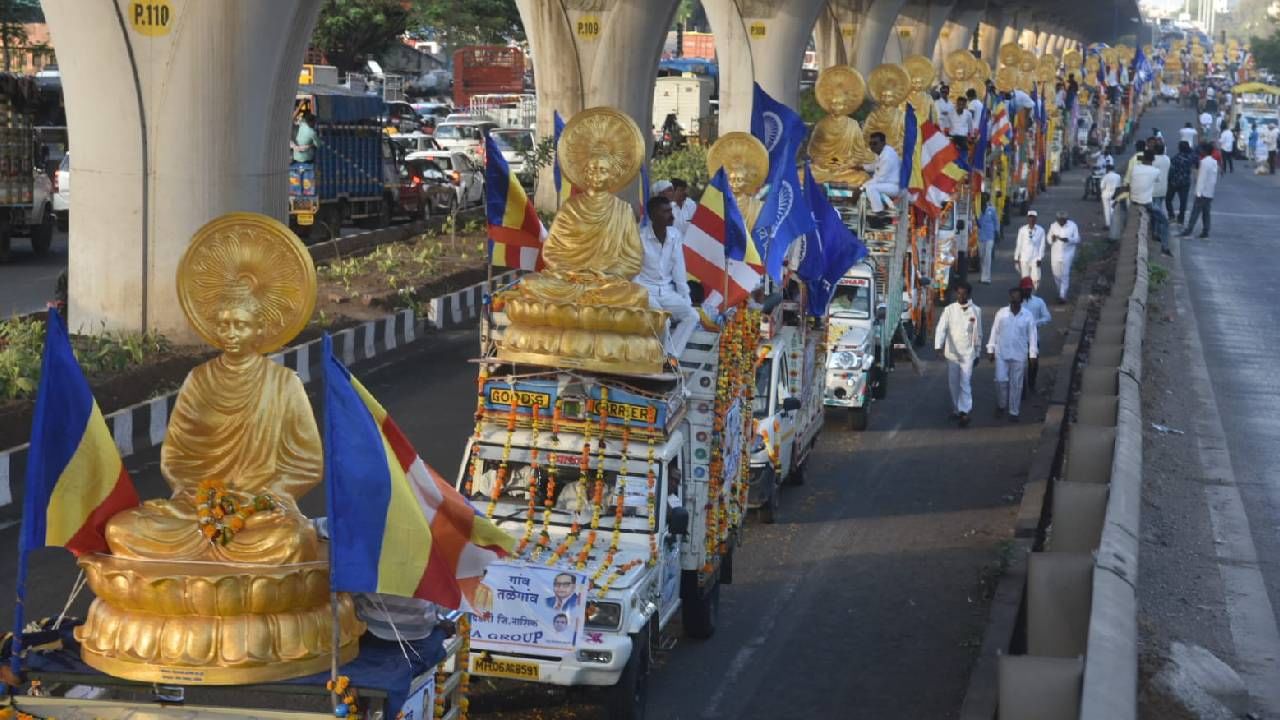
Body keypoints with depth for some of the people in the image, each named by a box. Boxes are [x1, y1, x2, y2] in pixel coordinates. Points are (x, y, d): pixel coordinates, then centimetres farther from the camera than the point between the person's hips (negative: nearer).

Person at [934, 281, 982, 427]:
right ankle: (956, 409, 26)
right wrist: (939, 346, -25)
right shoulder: (949, 309, -2)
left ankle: (964, 412, -13)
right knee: (953, 383, 10)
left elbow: (978, 333, 6)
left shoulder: (976, 310, -1)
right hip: (952, 352, 2)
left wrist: (978, 353, 8)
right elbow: (941, 328, -11)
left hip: (968, 353, -2)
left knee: (965, 383, -10)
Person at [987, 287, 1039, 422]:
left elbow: (1032, 336, -1)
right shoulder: (1001, 313, -2)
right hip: (1001, 354, 1)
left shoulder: (1028, 316, -5)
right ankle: (1001, 405, 20)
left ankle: (1014, 412, 15)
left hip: (1019, 355, -1)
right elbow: (994, 332, 4)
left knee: (1016, 384, 5)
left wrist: (1033, 355, -4)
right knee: (1001, 380, -4)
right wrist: (990, 350, 3)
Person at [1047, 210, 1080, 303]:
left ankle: (1062, 295, -2)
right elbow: (1048, 237, 9)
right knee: (1056, 274, 8)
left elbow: (1077, 239, -4)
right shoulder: (1053, 226, 1)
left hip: (1067, 254, -3)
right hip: (1055, 254, 3)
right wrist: (1052, 238, -16)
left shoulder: (1073, 226, -6)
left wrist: (1068, 240, -24)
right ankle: (1060, 291, 34)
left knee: (1065, 275, -6)